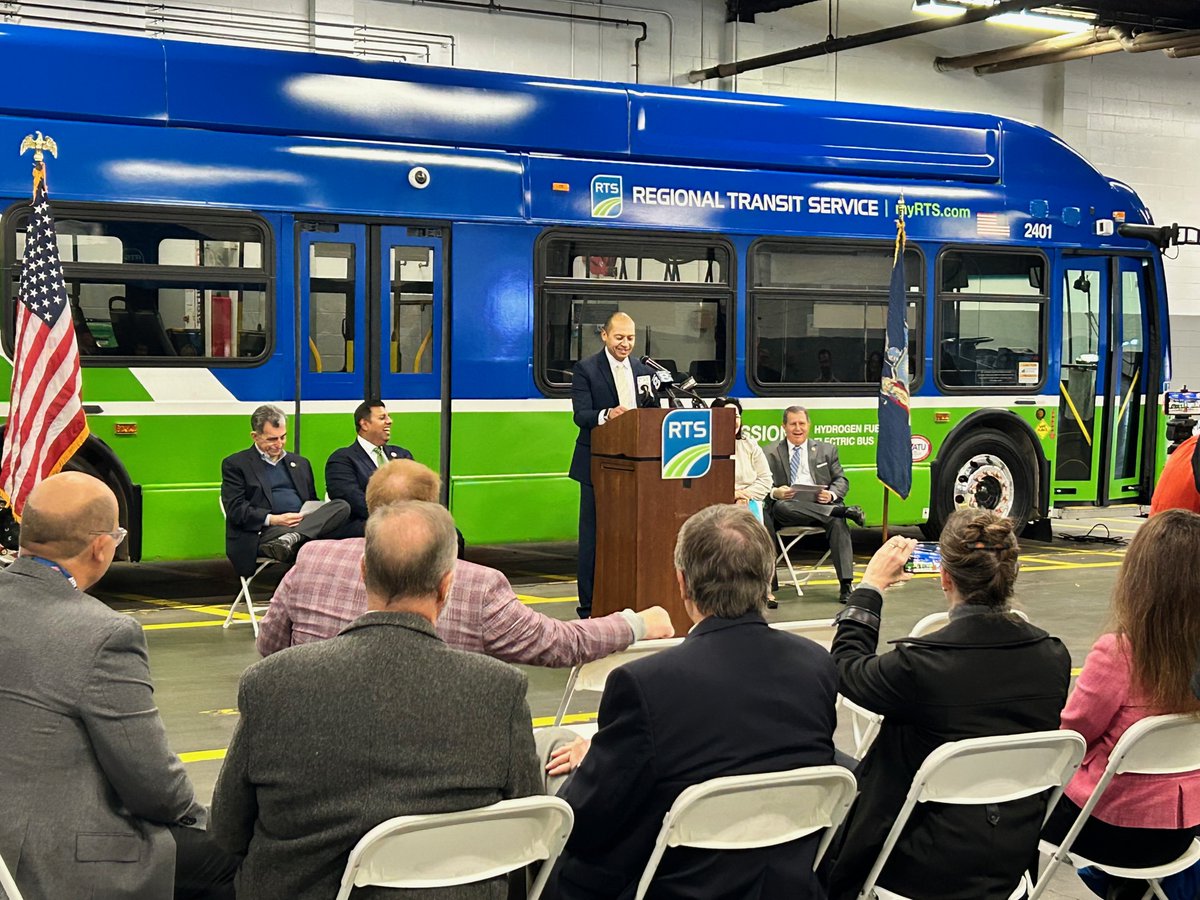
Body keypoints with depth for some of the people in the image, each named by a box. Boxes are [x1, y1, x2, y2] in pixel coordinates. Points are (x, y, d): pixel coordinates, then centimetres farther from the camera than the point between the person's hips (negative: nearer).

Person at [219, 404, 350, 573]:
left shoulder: (301, 463, 29)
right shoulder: (235, 464, 11)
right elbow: (235, 509, -1)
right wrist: (272, 520, -16)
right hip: (266, 531, -6)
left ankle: (289, 539, -43)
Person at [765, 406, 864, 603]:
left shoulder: (826, 450, 20)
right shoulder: (771, 454, 15)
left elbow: (842, 480, 15)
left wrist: (831, 494, -9)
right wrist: (775, 492, -18)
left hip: (821, 505, 1)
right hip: (786, 508, -1)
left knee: (838, 522, -34)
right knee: (780, 507, -39)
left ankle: (846, 585, -37)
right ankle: (844, 510, -36)